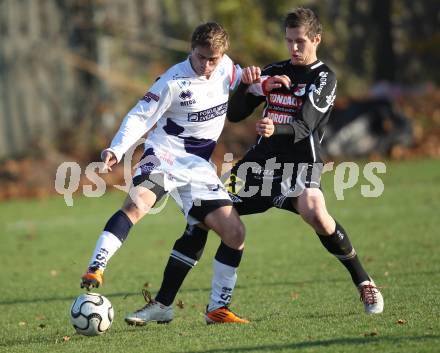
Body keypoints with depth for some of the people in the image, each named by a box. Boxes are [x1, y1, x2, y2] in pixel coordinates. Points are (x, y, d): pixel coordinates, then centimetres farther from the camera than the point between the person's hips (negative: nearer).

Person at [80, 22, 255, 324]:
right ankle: (94, 272, -43)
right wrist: (116, 150, -30)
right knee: (137, 203, -35)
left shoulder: (227, 69, 2)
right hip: (164, 156, -5)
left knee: (235, 233, -4)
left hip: (198, 166, 5)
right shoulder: (174, 81, -13)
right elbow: (140, 117, -13)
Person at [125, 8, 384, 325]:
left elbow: (303, 127, -18)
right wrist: (247, 85, -9)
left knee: (315, 213, -35)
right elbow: (234, 115, 10)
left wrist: (276, 129, -39)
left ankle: (364, 283, -13)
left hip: (300, 162, -5)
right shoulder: (274, 72, 13)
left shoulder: (324, 78, -3)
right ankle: (163, 304, 4)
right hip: (261, 161, 6)